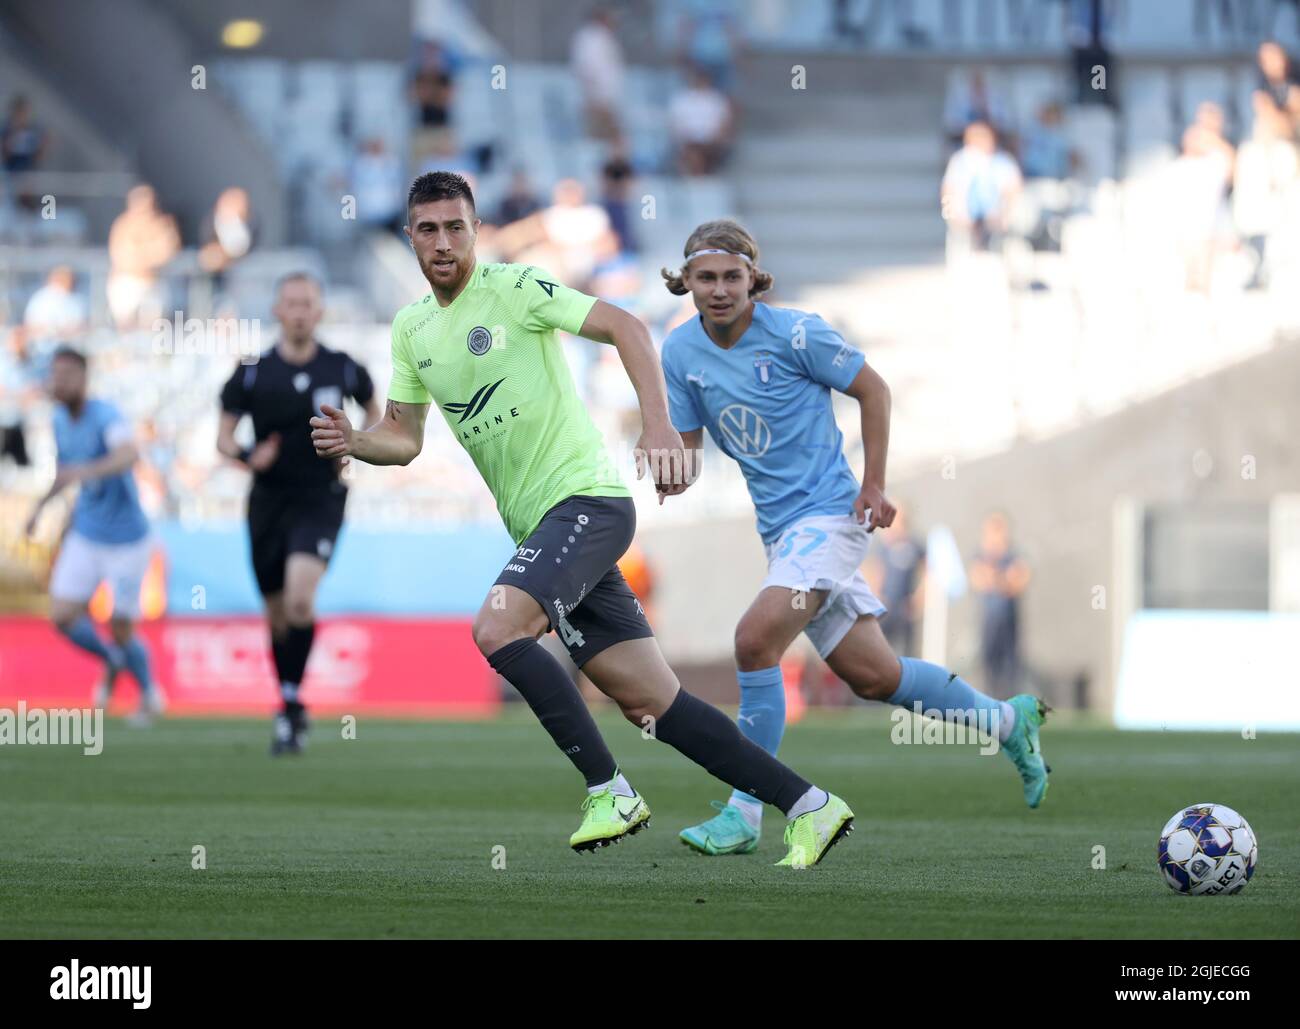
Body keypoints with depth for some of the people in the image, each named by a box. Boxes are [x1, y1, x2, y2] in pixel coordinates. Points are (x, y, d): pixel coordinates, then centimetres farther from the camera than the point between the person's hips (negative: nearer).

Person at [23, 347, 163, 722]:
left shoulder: (106, 416, -24)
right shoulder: (60, 420, -1)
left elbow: (129, 455, -45)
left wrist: (85, 471, -61)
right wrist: (42, 503, 7)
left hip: (127, 540, -6)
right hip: (85, 537, 6)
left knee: (121, 631, 2)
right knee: (62, 616, -8)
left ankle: (149, 694, 32)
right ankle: (112, 661, 23)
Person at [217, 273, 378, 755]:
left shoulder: (343, 369, -2)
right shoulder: (253, 373, -3)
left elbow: (373, 410, 17)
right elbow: (224, 435, 4)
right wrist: (248, 456, -17)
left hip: (320, 501, -2)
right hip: (269, 501, 2)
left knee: (300, 597, -23)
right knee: (278, 614, 9)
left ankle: (292, 702, -13)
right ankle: (290, 707, 27)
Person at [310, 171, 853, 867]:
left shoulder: (512, 288, -7)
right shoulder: (411, 328, 14)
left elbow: (624, 327, -12)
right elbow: (404, 438, 18)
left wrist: (657, 425, -25)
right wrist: (351, 441, -4)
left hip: (585, 497, -7)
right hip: (536, 526, 7)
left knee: (496, 630, -27)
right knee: (652, 706, 1)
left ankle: (610, 792, -17)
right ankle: (807, 806, 6)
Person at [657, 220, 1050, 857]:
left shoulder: (794, 333, -14)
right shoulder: (681, 352, 0)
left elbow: (872, 391, -2)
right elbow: (686, 447, 6)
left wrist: (874, 485, -5)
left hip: (829, 513, -6)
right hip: (779, 526, 6)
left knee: (755, 638, -25)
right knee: (871, 675, 10)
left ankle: (744, 812, -17)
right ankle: (1007, 721, 33)